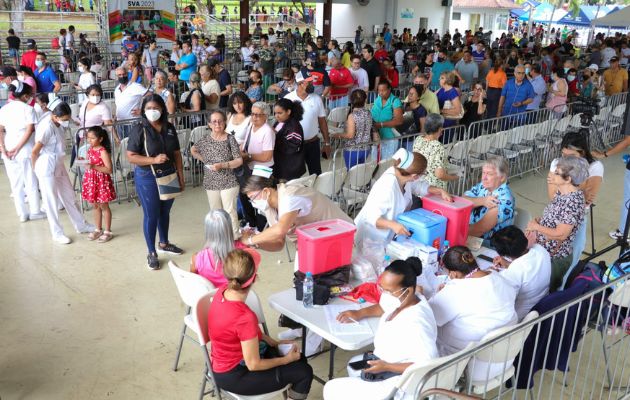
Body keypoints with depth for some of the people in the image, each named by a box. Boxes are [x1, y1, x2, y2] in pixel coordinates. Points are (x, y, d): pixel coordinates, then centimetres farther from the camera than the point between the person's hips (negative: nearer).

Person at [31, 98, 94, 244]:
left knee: (69, 196, 16)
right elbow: (34, 152, -18)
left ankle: (81, 225, 28)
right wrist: (36, 168, -3)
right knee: (51, 202, 3)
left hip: (58, 165, 8)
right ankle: (57, 234, 15)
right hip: (47, 167, -8)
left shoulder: (58, 123, 0)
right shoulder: (47, 127, -23)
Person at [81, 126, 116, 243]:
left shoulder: (103, 151, -18)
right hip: (91, 180, 7)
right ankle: (98, 230, 29)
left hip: (101, 181, -7)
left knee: (104, 206, 4)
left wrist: (94, 166, -29)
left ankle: (108, 232, 15)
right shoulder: (90, 149, 5)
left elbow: (109, 169, -23)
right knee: (95, 206, 16)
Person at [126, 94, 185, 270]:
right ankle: (152, 253, 16)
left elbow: (177, 154, 7)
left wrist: (181, 177, 4)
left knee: (165, 212, 19)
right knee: (151, 215, 3)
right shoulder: (139, 129, -11)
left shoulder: (169, 128, 2)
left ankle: (164, 244, 39)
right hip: (148, 178, -5)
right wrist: (154, 160, -24)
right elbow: (131, 156, -14)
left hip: (169, 176, 5)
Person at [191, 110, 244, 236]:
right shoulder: (205, 139, 0)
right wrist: (204, 160, 5)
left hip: (228, 182, -4)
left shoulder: (230, 139, -8)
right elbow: (193, 150, 19)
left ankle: (234, 237, 4)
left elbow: (239, 160, -10)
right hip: (211, 183, 4)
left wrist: (222, 165, -22)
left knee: (230, 211, -4)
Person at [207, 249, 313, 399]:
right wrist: (286, 360, -8)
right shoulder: (245, 317, -35)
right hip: (233, 377, -8)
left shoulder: (223, 291, -11)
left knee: (299, 359, 16)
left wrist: (274, 342, 6)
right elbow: (253, 365, -23)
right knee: (304, 373, -1)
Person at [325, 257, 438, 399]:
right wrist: (359, 313, 3)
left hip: (399, 385, -10)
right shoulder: (403, 300, -6)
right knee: (354, 364, 32)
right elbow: (384, 307, 17)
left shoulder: (414, 324, -35)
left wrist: (386, 367, -29)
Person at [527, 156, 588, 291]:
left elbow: (560, 234, -27)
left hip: (555, 258, -8)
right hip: (543, 250, 8)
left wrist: (536, 226, -15)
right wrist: (537, 221, -5)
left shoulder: (573, 201, -26)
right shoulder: (562, 192, 1)